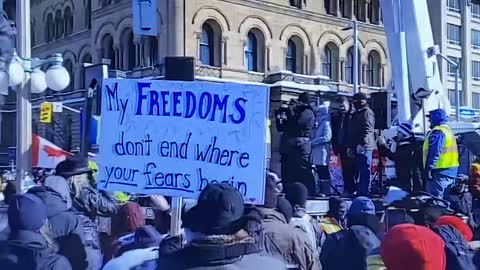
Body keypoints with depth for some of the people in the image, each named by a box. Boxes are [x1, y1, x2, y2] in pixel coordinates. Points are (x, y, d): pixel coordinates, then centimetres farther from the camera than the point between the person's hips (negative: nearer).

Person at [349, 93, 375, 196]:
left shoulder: (367, 112, -6)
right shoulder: (356, 114, 24)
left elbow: (368, 130, -17)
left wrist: (362, 144, -24)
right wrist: (351, 146, 21)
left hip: (364, 147, -10)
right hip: (357, 147, 10)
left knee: (364, 170, -10)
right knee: (358, 170, 10)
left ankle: (364, 192, -11)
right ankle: (361, 191, 14)